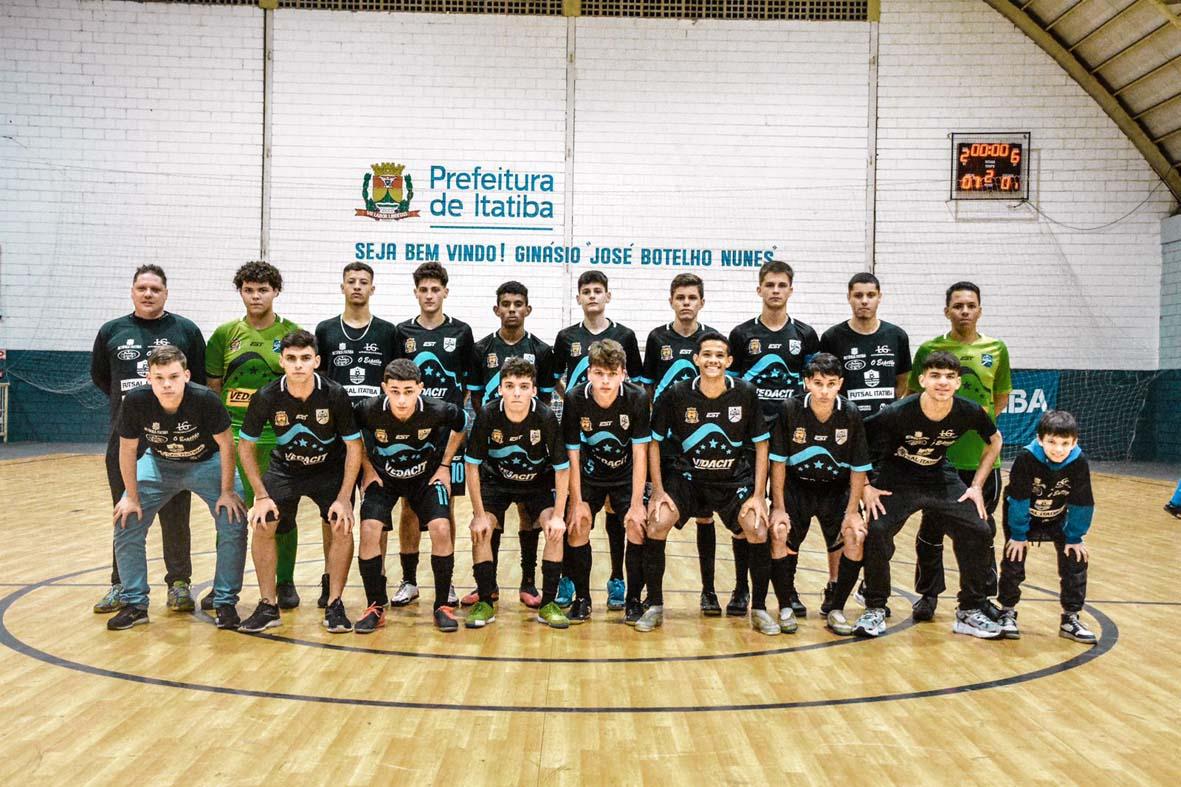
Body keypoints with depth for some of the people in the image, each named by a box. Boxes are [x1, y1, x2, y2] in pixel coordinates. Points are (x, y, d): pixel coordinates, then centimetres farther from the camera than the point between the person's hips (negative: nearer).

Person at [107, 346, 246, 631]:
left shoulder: (205, 399, -33)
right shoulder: (135, 401, -27)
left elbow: (226, 445, -18)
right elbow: (127, 449, -11)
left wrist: (227, 491, -14)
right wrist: (132, 496, -7)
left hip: (207, 463, -2)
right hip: (159, 463, 2)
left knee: (234, 525, -15)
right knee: (126, 524, -7)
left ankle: (225, 602, 2)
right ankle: (135, 604, 9)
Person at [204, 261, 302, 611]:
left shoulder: (292, 333, 1)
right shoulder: (225, 333, 7)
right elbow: (213, 386, 12)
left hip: (279, 437, -1)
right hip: (233, 434, 2)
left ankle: (285, 583, 19)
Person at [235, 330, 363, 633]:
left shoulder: (335, 395, -23)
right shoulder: (266, 397, -20)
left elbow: (354, 446, -14)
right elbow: (245, 446, -7)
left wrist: (344, 498, -19)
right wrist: (261, 495, -12)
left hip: (331, 469, -1)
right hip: (285, 469, 1)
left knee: (342, 527, -17)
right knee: (263, 526, -13)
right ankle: (268, 606, 4)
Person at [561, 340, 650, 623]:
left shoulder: (637, 398, -22)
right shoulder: (574, 399, -20)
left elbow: (640, 454, -18)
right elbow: (572, 454, -14)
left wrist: (637, 504, -20)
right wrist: (577, 502, -15)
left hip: (627, 475, -1)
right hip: (589, 475, 1)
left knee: (639, 526, -18)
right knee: (576, 526, -15)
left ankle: (634, 599, 1)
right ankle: (581, 598, 5)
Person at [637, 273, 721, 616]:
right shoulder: (657, 338, 4)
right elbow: (647, 389, 8)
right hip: (662, 442, 0)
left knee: (705, 514, 8)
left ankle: (708, 590, 21)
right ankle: (636, 593, 4)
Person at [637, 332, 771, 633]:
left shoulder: (746, 394, -10)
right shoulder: (676, 395, -12)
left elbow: (761, 445, -2)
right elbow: (654, 441, -2)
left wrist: (758, 495, -8)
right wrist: (658, 491, -8)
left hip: (736, 478, 0)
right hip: (687, 475, 0)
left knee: (758, 531, -19)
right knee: (657, 523, -21)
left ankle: (759, 609, 4)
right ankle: (655, 607, -2)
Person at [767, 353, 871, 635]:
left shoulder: (851, 415, -15)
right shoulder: (790, 410, -17)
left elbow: (859, 468, -7)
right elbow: (778, 461, -10)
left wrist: (852, 512, -12)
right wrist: (779, 507, -13)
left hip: (836, 488, 1)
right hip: (796, 485, -1)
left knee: (853, 536, -18)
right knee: (778, 533, -21)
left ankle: (834, 604, 4)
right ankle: (787, 603, 0)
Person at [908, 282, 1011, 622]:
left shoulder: (996, 349, 5)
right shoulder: (930, 349, -1)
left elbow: (1002, 397, 15)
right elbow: (914, 396, 6)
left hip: (983, 455, 2)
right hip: (938, 454, -1)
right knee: (932, 528, 7)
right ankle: (928, 594, 22)